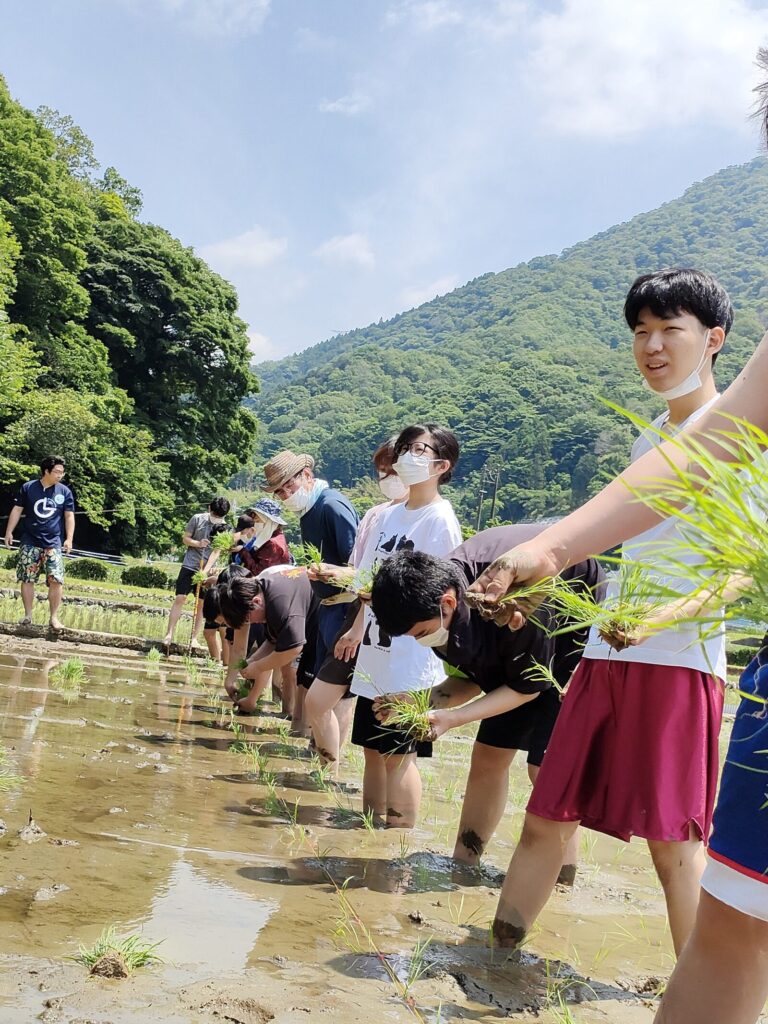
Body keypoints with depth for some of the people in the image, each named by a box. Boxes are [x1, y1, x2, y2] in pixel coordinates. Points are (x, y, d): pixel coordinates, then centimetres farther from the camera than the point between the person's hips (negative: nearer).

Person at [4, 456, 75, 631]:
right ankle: (28, 615, 14)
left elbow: (69, 516, 6)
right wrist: (9, 532, 2)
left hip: (53, 543, 0)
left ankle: (54, 617, -1)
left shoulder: (64, 491, 3)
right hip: (29, 542, 0)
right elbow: (17, 510, 6)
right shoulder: (27, 487, 2)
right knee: (26, 579, 3)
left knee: (56, 580, -10)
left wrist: (69, 539, -2)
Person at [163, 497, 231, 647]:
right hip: (190, 566, -1)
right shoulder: (197, 519, -3)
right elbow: (185, 539, 2)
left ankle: (194, 638, 11)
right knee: (180, 598, -7)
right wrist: (198, 543, -17)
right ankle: (169, 634, -2)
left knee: (202, 604, 4)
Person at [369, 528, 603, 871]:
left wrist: (452, 718, -30)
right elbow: (470, 679, -4)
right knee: (488, 756, 3)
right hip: (518, 644, 7)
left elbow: (528, 687, -23)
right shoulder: (435, 594, -17)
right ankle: (461, 868, 14)